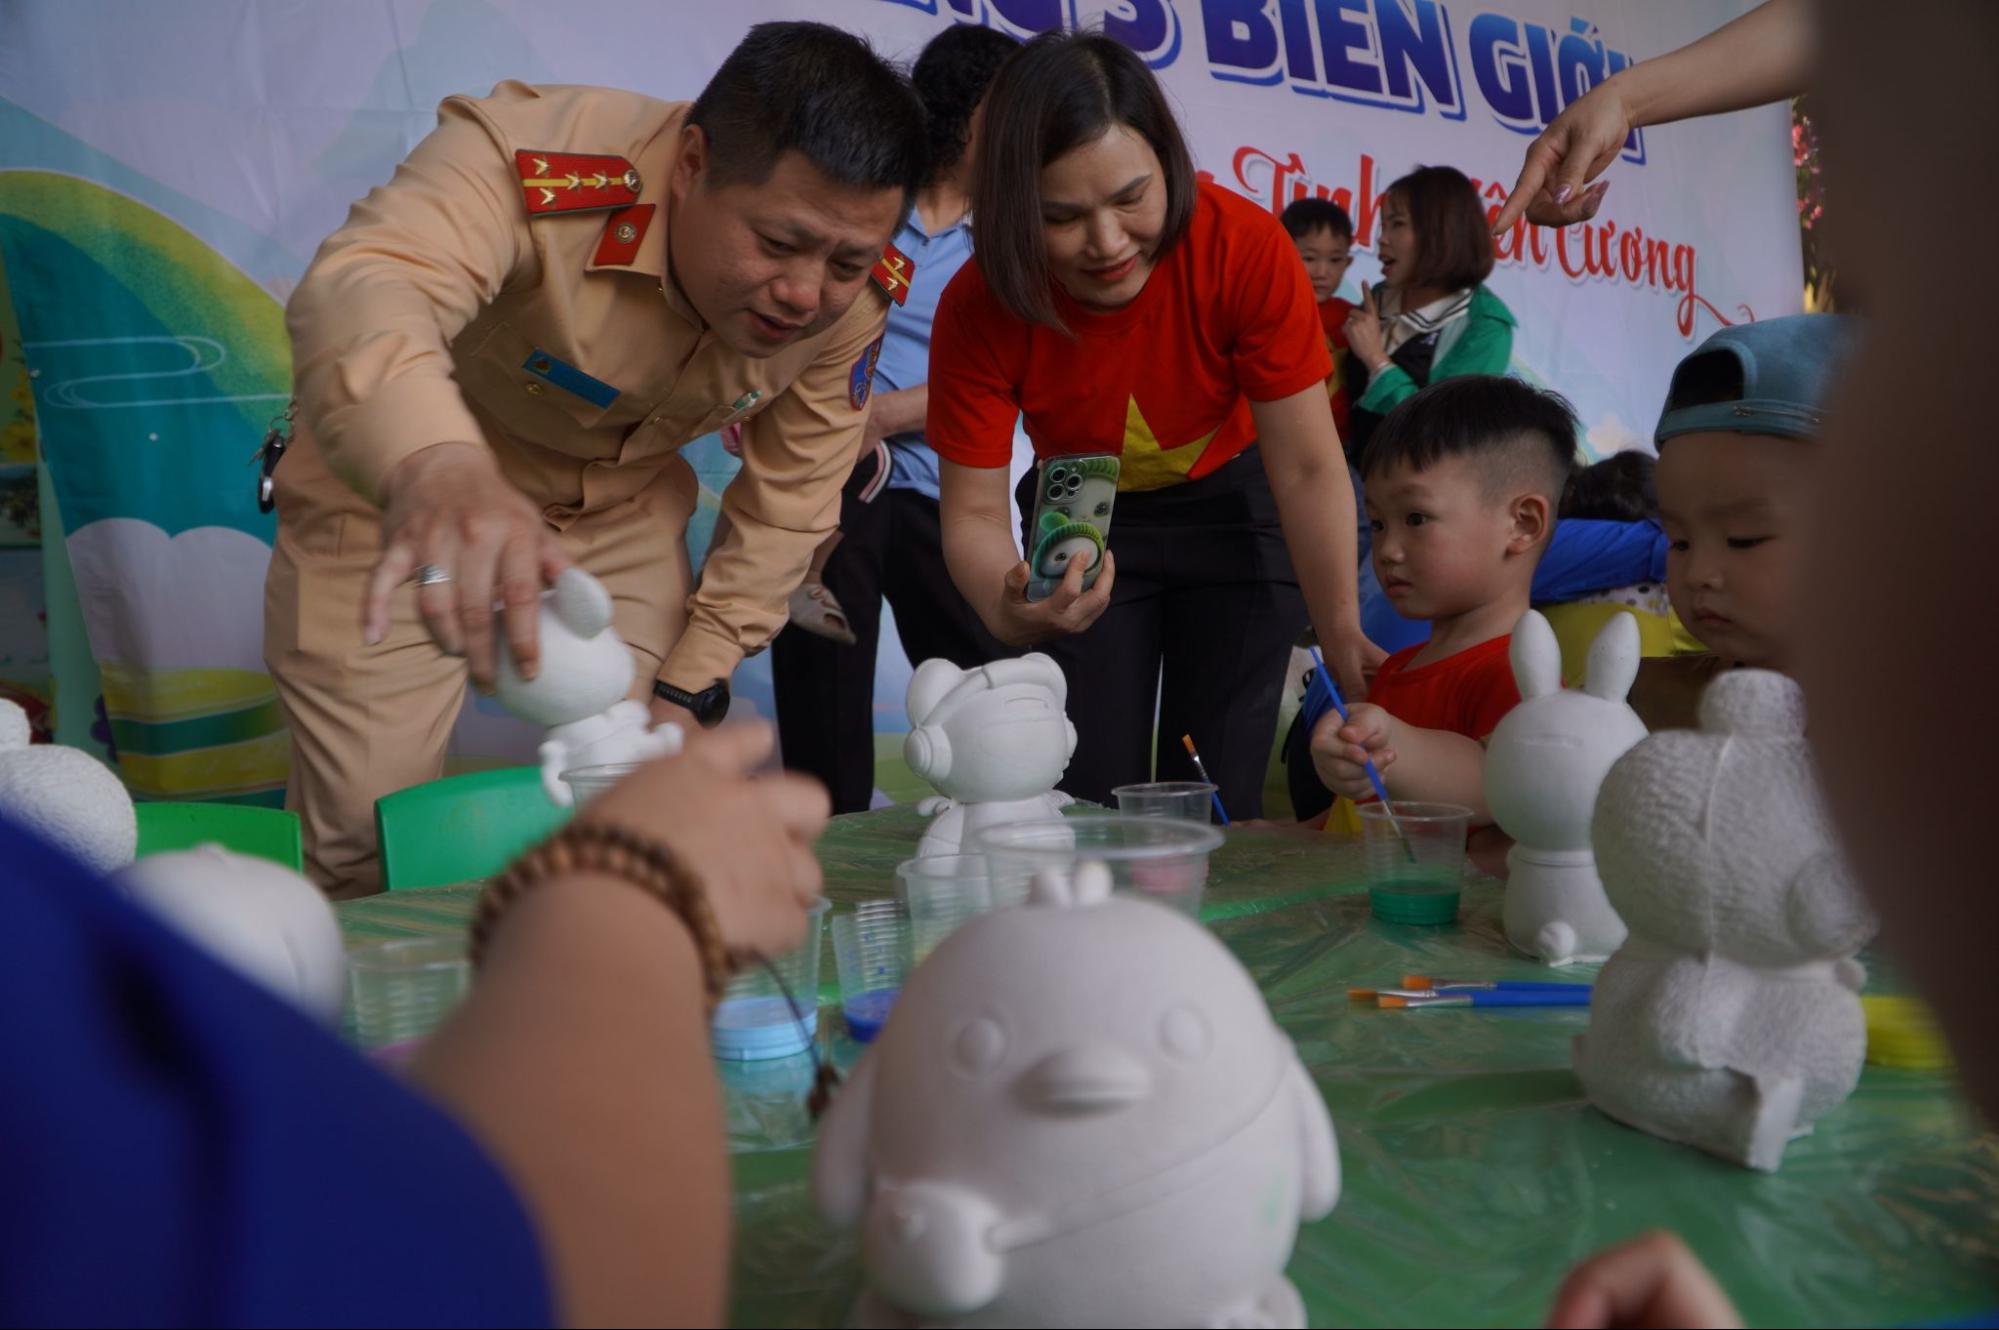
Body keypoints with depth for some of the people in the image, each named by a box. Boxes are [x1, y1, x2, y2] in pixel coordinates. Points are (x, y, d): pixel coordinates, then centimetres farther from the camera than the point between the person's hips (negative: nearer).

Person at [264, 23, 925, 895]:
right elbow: (362, 284, -51)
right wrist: (433, 463, -72)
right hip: (392, 490, -3)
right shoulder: (532, 162, -33)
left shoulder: (848, 304, -18)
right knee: (367, 840, -2)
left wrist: (686, 688, -8)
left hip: (622, 509, 4)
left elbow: (788, 506, -7)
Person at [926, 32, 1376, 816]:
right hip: (1087, 521, 1)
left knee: (1217, 800, -5)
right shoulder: (979, 308, -25)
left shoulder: (1244, 247, -28)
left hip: (1232, 504, 0)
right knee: (1091, 800, -3)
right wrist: (1010, 609, -44)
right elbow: (974, 510, -22)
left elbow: (1308, 469, -24)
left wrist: (1340, 633, -34)